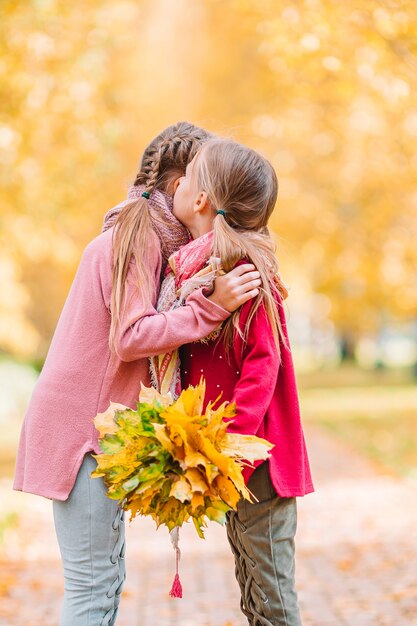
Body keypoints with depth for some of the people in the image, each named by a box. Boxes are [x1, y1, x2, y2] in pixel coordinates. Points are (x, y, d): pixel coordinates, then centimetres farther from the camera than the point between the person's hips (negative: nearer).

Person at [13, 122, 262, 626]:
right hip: (81, 426, -10)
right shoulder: (136, 236, -11)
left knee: (106, 579, 14)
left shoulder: (141, 236, 18)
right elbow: (130, 338, -21)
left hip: (98, 422, 10)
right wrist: (211, 307, -23)